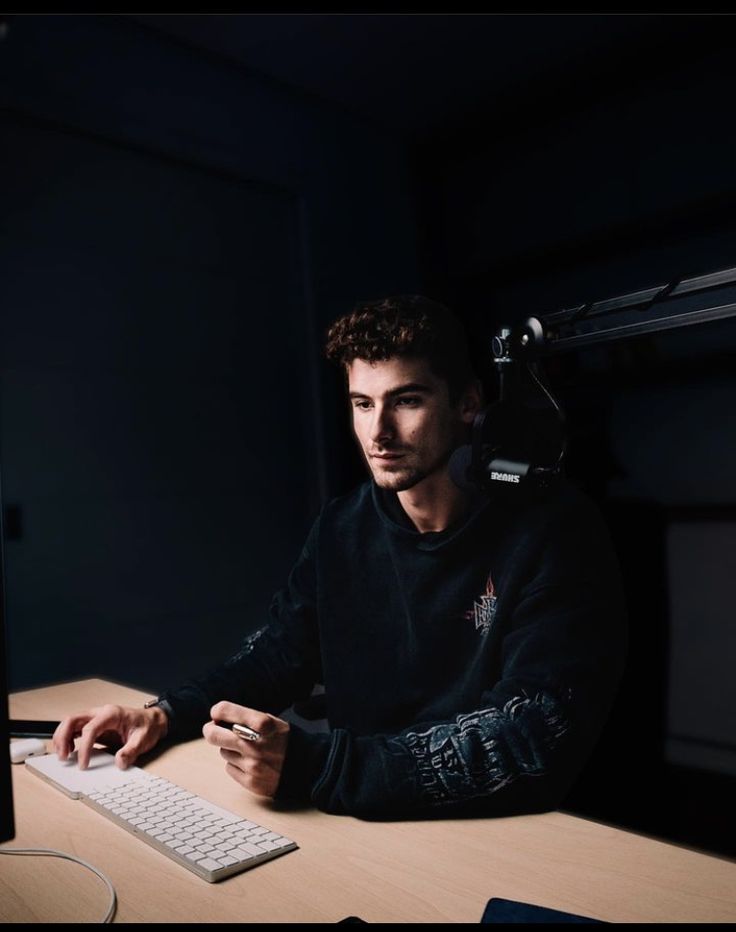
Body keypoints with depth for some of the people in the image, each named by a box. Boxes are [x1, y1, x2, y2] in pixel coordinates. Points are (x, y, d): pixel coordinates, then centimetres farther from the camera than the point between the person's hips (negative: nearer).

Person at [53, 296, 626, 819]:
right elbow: (278, 655, 11)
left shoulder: (553, 532, -17)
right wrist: (169, 713, -5)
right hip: (361, 825, 5)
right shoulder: (343, 527, 0)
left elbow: (535, 740, -25)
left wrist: (317, 768, -31)